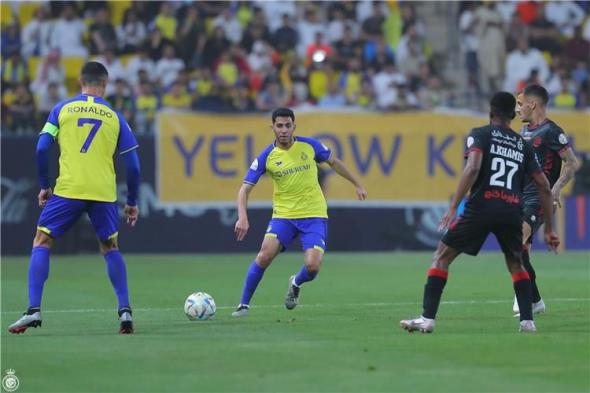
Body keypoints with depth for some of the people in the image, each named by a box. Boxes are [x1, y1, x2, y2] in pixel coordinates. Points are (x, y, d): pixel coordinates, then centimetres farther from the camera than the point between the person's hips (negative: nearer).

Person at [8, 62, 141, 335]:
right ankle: (125, 310, 8)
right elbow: (132, 164, 7)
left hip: (68, 189, -2)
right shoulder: (114, 116, 9)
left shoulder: (62, 109, 7)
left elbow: (42, 148, 0)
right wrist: (132, 203, 17)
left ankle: (34, 310, -5)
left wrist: (44, 186, 11)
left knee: (41, 243, 9)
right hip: (104, 193, 2)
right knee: (110, 248, 20)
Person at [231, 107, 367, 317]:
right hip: (283, 215, 0)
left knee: (312, 266, -16)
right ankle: (244, 304, -3)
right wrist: (242, 218, -24)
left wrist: (357, 185, 20)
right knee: (265, 256, -21)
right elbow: (245, 189, -8)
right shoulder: (266, 157, -7)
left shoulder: (309, 145, -4)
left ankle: (296, 284, 22)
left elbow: (334, 162, 15)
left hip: (314, 215, 0)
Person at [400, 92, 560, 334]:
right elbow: (544, 188, 18)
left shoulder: (480, 134, 7)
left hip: (481, 207, -4)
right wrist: (548, 229, 25)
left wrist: (453, 207, -14)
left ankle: (427, 318, -3)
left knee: (441, 257, 8)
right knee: (516, 264, 26)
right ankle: (528, 321, 12)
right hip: (512, 211, 4)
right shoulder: (523, 146, 20)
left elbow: (473, 167, -12)